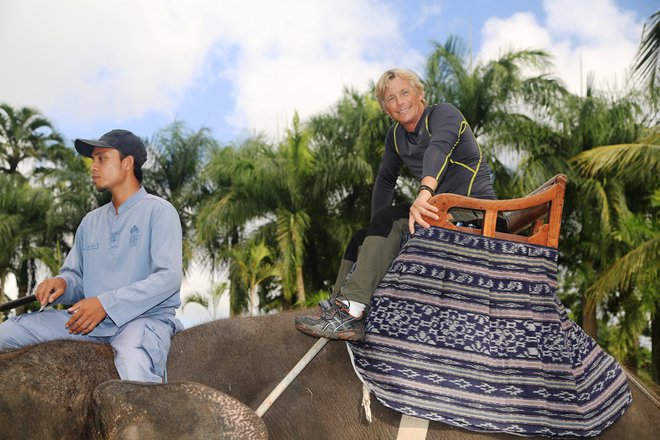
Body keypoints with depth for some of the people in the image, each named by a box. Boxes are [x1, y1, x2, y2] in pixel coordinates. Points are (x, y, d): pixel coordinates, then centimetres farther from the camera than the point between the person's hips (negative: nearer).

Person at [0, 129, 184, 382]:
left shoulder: (158, 211, -1)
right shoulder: (91, 221, 21)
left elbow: (169, 278, -12)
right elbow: (75, 275, 24)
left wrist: (105, 303, -18)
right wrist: (61, 283, -2)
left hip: (145, 317, -6)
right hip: (92, 320, 6)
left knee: (133, 365, -40)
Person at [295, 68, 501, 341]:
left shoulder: (443, 113, -10)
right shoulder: (396, 135, 13)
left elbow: (438, 148, -31)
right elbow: (385, 179, 23)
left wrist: (425, 191, -51)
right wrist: (377, 227, 11)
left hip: (476, 213, -8)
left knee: (391, 220, -27)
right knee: (361, 238, 1)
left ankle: (351, 313, -32)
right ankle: (337, 309, 3)